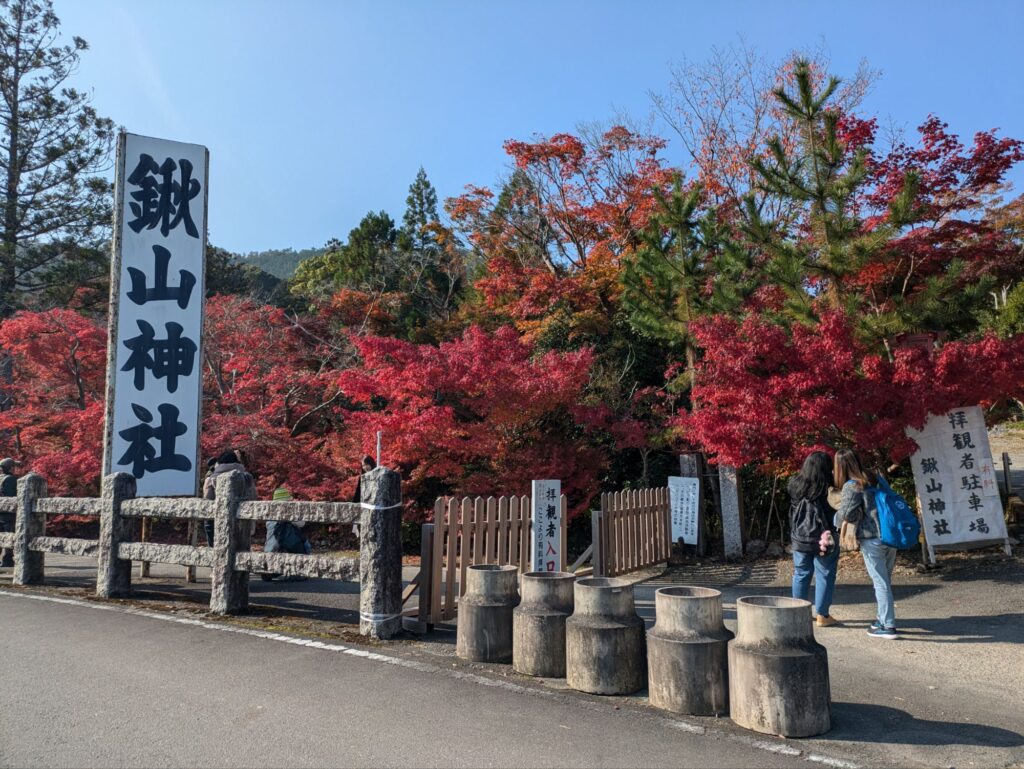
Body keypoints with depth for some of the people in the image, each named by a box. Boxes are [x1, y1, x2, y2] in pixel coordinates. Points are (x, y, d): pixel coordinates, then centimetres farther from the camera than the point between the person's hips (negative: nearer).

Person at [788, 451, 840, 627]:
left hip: (800, 540, 5)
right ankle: (822, 615, 10)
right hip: (822, 540, -4)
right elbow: (835, 514, -11)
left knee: (801, 575, 14)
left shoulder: (795, 485, -2)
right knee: (825, 576, 7)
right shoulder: (827, 490, -16)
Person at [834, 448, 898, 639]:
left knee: (880, 582, 0)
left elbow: (847, 515, -15)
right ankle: (884, 618, 28)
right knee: (886, 580, 17)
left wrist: (837, 515, 5)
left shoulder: (851, 487, -11)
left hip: (872, 539, -7)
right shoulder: (873, 479, 10)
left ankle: (888, 626, 4)